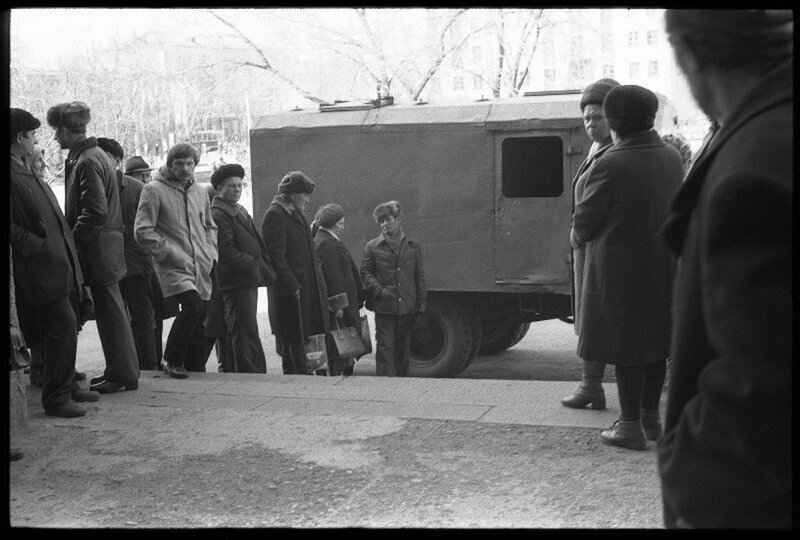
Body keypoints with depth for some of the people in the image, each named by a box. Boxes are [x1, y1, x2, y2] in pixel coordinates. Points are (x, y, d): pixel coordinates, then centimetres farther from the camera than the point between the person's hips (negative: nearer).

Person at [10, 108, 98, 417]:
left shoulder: (28, 171, 17)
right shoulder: (13, 176, -14)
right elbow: (11, 228, -19)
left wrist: (67, 247, 15)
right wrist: (38, 246, -19)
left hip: (61, 263, 10)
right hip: (41, 267, -10)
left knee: (66, 328, 16)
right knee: (62, 327, -8)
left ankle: (66, 385, 28)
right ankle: (56, 398, 0)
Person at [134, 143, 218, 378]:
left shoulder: (199, 192, 15)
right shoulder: (154, 190, -4)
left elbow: (210, 226, 29)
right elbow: (142, 231, -8)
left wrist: (210, 251, 12)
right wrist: (170, 253, -12)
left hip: (201, 267, 6)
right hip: (173, 266, -6)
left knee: (200, 319, 5)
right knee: (193, 304, -24)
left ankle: (196, 368, 18)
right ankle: (172, 360, -8)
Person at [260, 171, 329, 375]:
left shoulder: (297, 215, 19)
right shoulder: (274, 215, -10)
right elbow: (275, 257, -16)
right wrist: (294, 287, -20)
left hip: (307, 289, 9)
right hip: (290, 294, -9)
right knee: (293, 342, -7)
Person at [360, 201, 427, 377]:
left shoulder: (413, 246, 11)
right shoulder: (373, 247, 4)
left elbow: (419, 276, 13)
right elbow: (365, 273, 3)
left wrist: (422, 300, 7)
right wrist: (380, 290, -12)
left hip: (408, 307, 2)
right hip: (384, 308, -2)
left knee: (404, 348, 11)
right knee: (385, 348, -4)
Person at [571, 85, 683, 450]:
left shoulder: (611, 165, -19)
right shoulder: (671, 159, 2)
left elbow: (584, 221, -14)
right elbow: (671, 209, 11)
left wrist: (578, 237, 10)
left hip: (621, 269, -7)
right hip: (664, 265, 7)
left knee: (624, 344, 2)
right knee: (655, 341, 15)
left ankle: (631, 426, 8)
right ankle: (651, 416, 27)